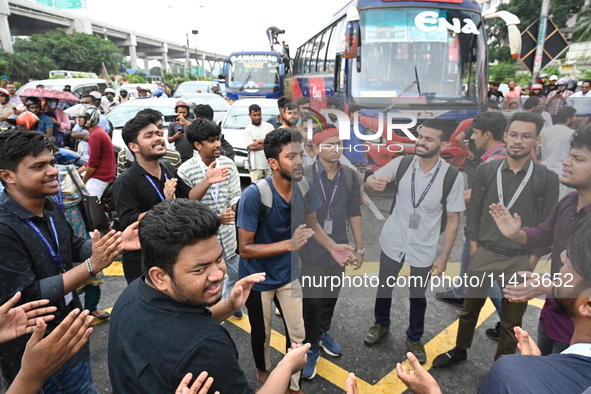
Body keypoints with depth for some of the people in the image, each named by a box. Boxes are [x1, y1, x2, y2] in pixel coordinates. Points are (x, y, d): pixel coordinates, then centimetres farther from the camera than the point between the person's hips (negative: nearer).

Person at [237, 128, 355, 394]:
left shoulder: (305, 187, -16)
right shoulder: (254, 195, -30)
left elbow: (312, 224, 2)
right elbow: (245, 249, -26)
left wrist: (332, 247, -15)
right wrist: (289, 244, -37)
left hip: (288, 273, 4)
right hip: (257, 278, -3)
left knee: (297, 335, 14)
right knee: (262, 334, 20)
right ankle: (263, 370, 53)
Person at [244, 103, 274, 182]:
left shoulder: (269, 126, 10)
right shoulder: (247, 130, 2)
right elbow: (251, 147, -9)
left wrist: (260, 141, -6)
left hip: (270, 163, 3)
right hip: (256, 165, -2)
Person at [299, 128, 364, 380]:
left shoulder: (350, 176, -1)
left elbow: (354, 213, 4)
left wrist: (359, 248, 8)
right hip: (311, 251, -3)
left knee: (331, 297, 18)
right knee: (312, 301, 6)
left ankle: (323, 333, 43)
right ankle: (311, 348, 26)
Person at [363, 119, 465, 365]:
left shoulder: (452, 177, -16)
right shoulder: (401, 163, -13)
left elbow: (453, 219, -9)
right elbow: (369, 183, -7)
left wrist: (444, 257, -8)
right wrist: (372, 183, -34)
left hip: (424, 249, -1)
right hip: (393, 242, 2)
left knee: (418, 296, 18)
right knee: (384, 289, 19)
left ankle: (414, 338, 44)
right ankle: (381, 324, 48)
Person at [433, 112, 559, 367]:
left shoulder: (547, 179, -6)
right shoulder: (486, 171, -2)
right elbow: (474, 214, 3)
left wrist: (530, 265, -5)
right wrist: (474, 253, -1)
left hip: (519, 261, -1)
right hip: (484, 255, 2)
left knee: (511, 321, 15)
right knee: (470, 309, 17)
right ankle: (460, 350, 39)